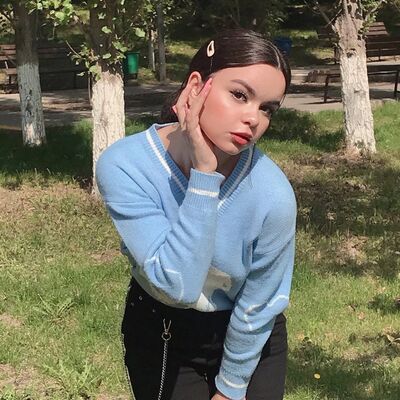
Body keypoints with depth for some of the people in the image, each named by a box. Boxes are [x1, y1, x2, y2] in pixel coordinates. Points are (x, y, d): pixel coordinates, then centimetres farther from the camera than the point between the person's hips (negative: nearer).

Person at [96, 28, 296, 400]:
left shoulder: (271, 197, -28)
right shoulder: (124, 166, -27)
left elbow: (256, 310, -14)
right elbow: (178, 283, -33)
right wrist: (203, 175, -37)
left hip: (247, 342, 0)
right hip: (156, 334, 1)